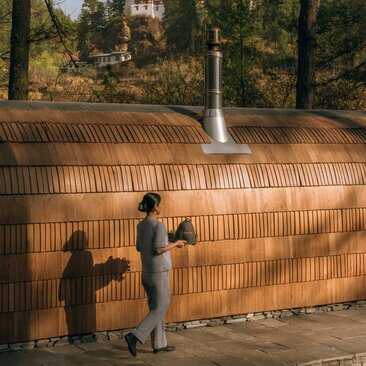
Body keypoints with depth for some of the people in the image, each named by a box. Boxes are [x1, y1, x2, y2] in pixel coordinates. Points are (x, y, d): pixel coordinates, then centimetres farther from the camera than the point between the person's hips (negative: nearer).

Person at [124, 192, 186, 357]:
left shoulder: (141, 225, 6)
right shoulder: (159, 225, -17)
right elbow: (158, 249, -22)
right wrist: (176, 244, -8)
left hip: (146, 272, 8)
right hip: (159, 272, -8)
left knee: (155, 307, 15)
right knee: (160, 309, -1)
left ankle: (159, 344, 19)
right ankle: (135, 336, -12)